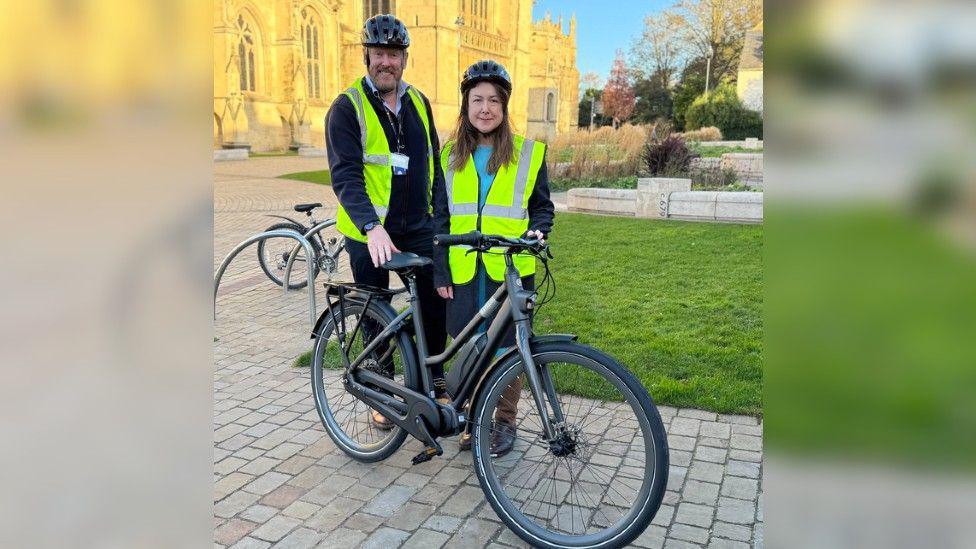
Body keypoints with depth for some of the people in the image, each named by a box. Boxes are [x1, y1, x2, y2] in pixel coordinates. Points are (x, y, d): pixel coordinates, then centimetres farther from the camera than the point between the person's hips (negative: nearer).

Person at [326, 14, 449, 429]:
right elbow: (345, 176, -19)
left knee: (435, 305, 5)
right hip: (368, 232, -3)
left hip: (417, 229, 4)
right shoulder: (347, 107, -9)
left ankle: (437, 383, 26)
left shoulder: (418, 103, 7)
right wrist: (372, 227, -33)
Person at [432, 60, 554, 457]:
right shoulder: (450, 155, 7)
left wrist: (537, 232, -12)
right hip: (463, 272, 2)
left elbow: (542, 206, 9)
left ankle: (505, 421, 24)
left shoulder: (528, 153, 2)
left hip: (510, 269, -2)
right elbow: (440, 216, 8)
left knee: (508, 346, 6)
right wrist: (440, 271, 3)